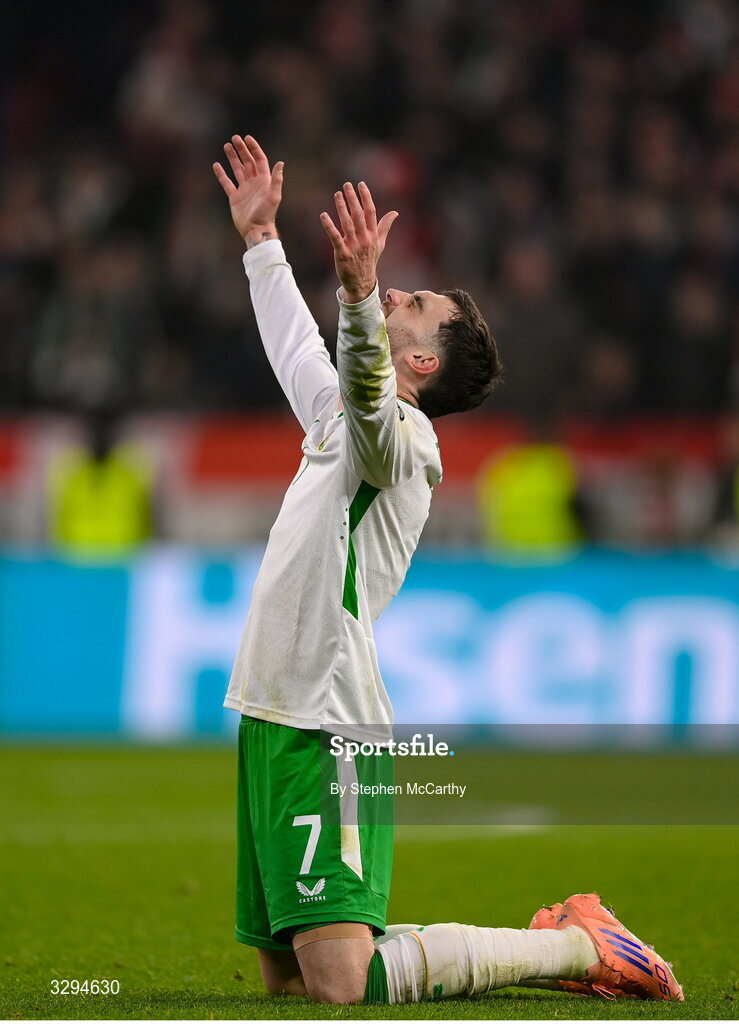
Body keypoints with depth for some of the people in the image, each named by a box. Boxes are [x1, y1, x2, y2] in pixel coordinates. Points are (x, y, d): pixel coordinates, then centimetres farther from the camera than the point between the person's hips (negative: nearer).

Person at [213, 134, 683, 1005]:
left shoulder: (401, 435, -9)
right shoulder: (337, 418, 18)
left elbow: (367, 393, -33)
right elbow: (293, 343, 38)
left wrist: (358, 292, -49)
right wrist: (260, 241, 44)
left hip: (326, 735, -9)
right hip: (274, 720, 9)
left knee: (340, 985, -19)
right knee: (286, 977, 11)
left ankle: (577, 948, -2)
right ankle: (568, 943, 22)